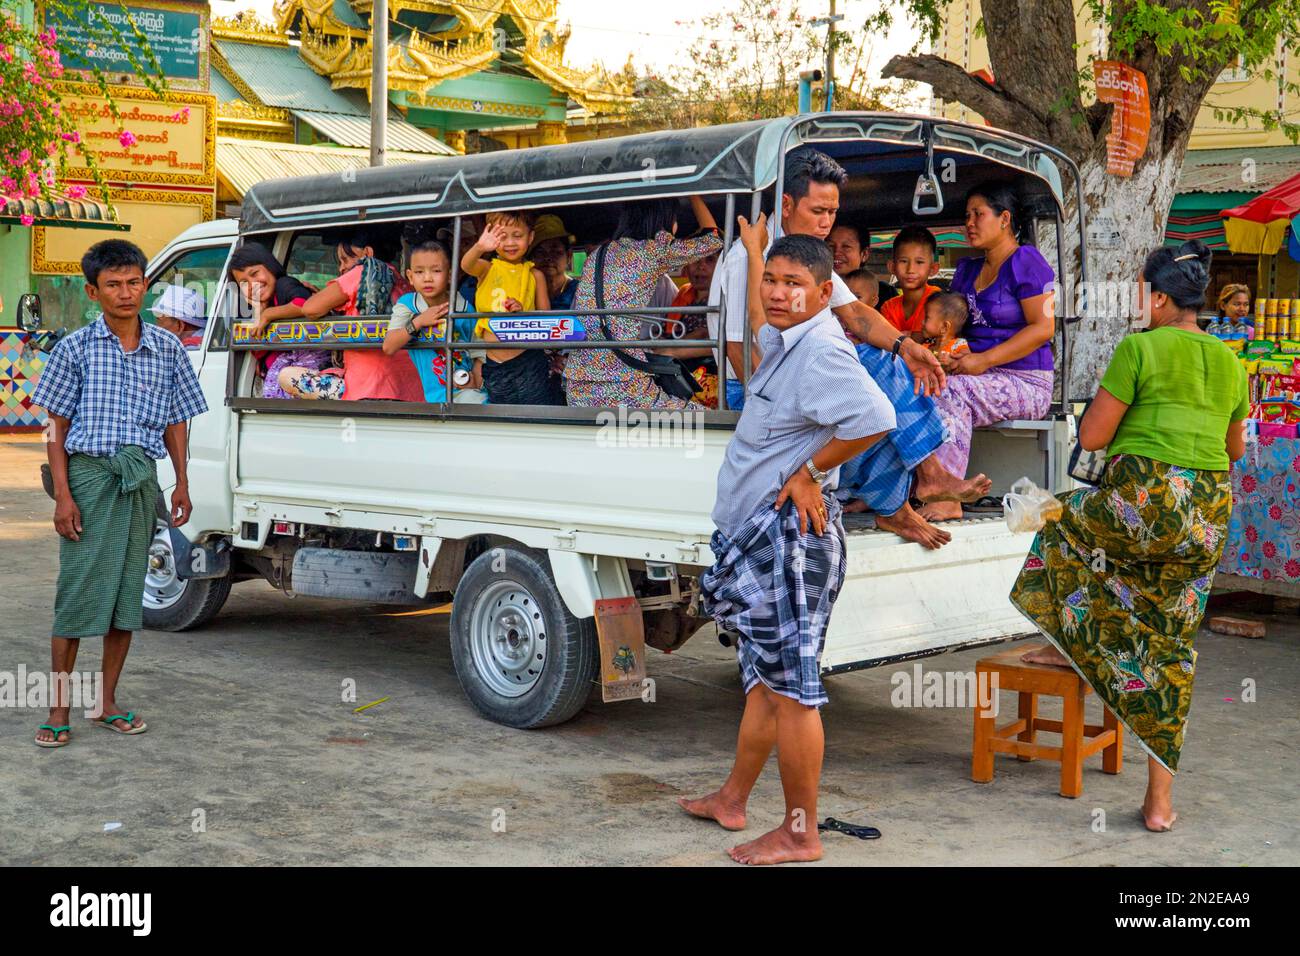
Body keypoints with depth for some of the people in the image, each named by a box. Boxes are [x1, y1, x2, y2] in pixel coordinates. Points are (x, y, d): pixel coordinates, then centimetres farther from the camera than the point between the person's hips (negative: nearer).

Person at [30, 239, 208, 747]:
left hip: (142, 480, 3)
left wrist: (182, 483, 6)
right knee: (77, 591, -3)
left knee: (127, 593, 8)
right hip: (89, 475, -3)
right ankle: (59, 709, 6)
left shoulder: (168, 348, 7)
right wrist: (63, 495, -8)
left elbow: (176, 422, 13)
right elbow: (57, 428, -1)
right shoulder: (76, 347, -1)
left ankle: (108, 703, 19)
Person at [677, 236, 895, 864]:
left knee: (790, 687, -4)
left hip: (789, 537, -11)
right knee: (764, 678, 20)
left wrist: (811, 470, -23)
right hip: (760, 536, 11)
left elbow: (875, 418, -33)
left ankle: (800, 835, 5)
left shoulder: (821, 352, -18)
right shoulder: (782, 342, 14)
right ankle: (732, 800, 35)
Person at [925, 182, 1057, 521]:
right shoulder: (967, 270, 20)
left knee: (952, 391, -33)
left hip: (1025, 382, -7)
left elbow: (1043, 328, -12)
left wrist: (983, 360, -18)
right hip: (980, 377, 7)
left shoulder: (1026, 261, -4)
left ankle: (947, 497, -36)